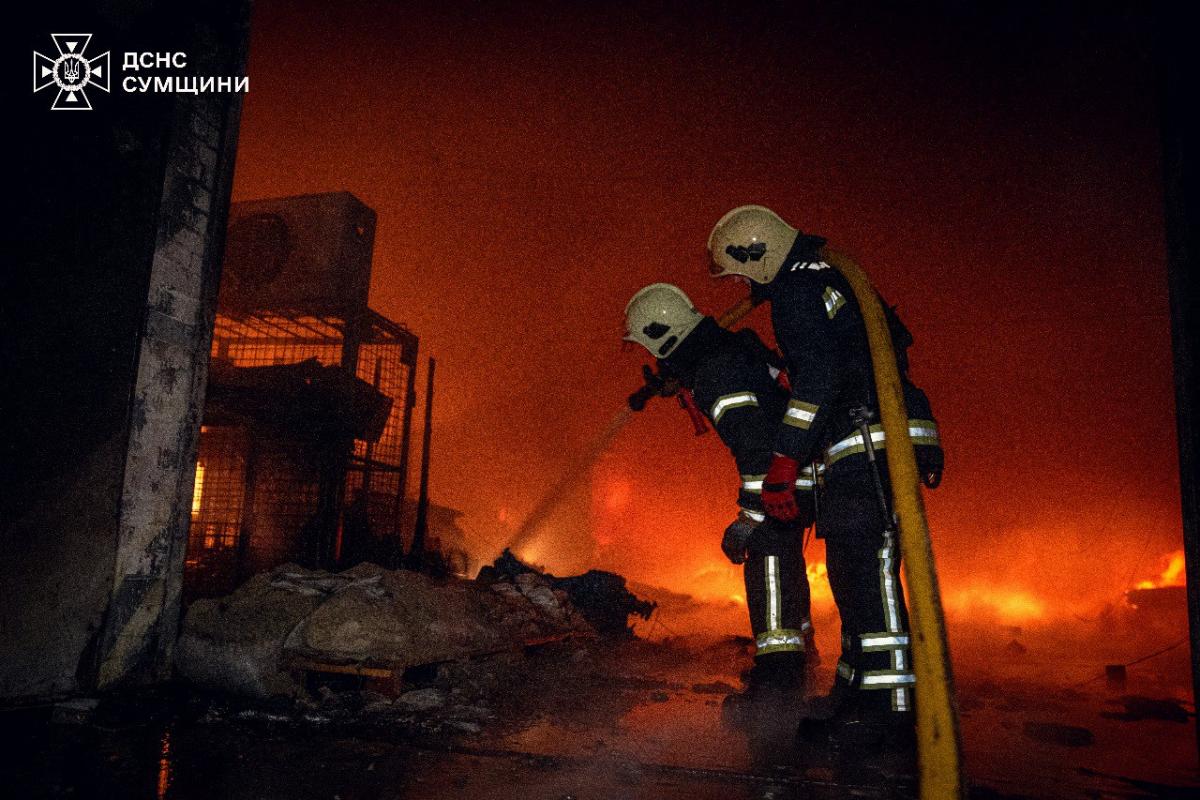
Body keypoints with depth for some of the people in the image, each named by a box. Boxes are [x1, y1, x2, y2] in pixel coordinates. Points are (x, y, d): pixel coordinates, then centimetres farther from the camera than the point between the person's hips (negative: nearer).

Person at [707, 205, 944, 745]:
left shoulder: (796, 290, -7)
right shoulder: (827, 280, 24)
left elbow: (818, 378, -20)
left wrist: (782, 464, -19)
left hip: (868, 446, -10)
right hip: (882, 450, 10)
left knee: (864, 569, -9)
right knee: (860, 572, 13)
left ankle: (889, 704, -6)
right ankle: (857, 699, 21)